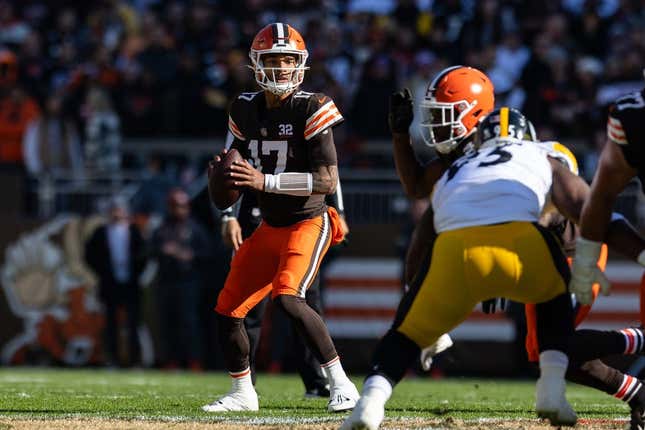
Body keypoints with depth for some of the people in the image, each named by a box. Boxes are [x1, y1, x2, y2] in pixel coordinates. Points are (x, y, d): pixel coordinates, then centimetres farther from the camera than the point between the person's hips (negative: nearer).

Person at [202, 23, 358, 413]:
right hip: (269, 228, 7)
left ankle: (341, 384, -20)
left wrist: (266, 181, -26)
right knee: (228, 310, 6)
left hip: (308, 223, -7)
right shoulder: (246, 109, 4)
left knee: (288, 298, -28)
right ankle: (243, 393, 26)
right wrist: (224, 173, -6)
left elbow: (329, 180, -21)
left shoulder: (311, 110, -15)